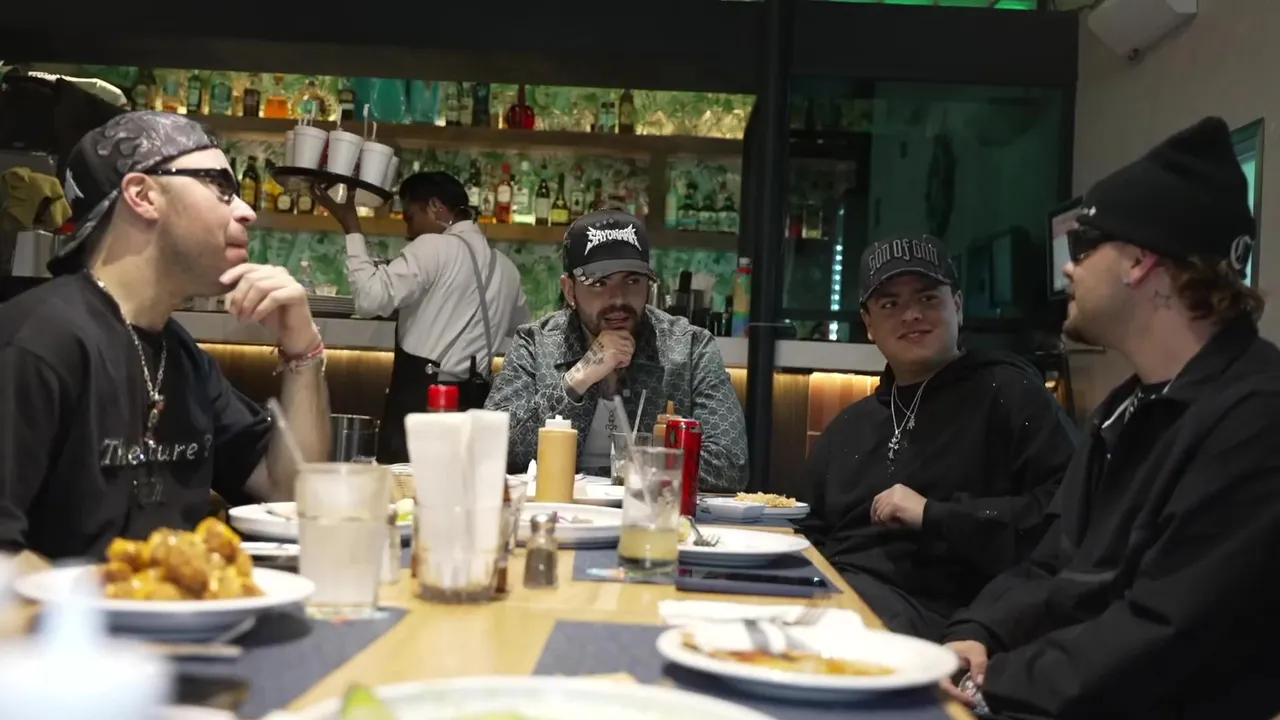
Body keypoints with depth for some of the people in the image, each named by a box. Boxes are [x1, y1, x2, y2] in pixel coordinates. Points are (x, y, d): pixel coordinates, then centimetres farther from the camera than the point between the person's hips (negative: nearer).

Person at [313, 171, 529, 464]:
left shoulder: (433, 247, -9)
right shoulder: (506, 267, 14)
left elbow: (370, 299, -19)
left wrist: (352, 228, -10)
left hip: (420, 397, -7)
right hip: (471, 402, 7)